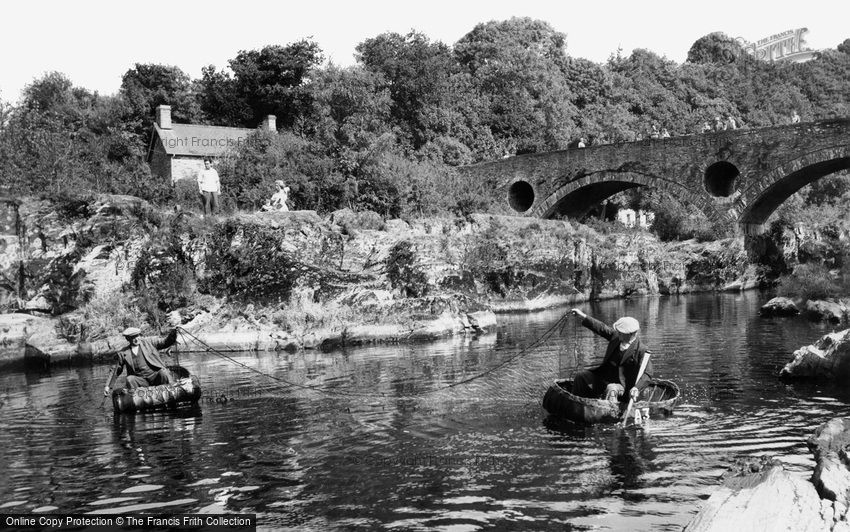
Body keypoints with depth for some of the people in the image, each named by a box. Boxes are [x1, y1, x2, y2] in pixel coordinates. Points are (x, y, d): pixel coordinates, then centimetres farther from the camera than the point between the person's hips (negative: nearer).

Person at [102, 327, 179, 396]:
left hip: (156, 376, -1)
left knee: (163, 373, -31)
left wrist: (174, 332, -14)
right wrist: (108, 386, 10)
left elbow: (166, 342, 5)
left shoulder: (148, 342, 8)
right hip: (142, 381, 1)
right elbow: (115, 371, 17)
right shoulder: (122, 354, 9)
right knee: (130, 379, -27)